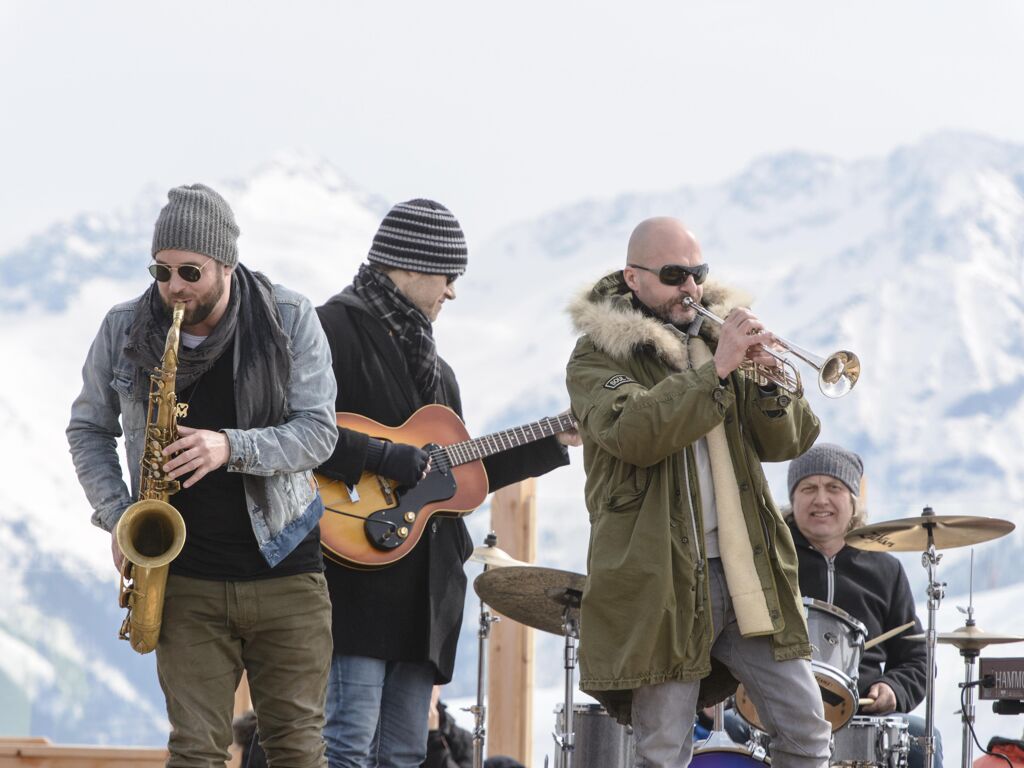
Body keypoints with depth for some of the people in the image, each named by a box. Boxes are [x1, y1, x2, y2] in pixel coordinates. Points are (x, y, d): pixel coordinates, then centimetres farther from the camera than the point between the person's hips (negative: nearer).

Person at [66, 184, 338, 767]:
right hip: (187, 579, 1)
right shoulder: (123, 330, 0)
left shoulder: (291, 319, -6)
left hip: (285, 569, -1)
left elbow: (319, 432, -8)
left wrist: (231, 448, -24)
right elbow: (89, 429, 12)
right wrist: (116, 516, -3)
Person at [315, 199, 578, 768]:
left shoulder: (429, 360, 22)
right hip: (355, 568, -9)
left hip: (422, 587, 9)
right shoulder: (334, 328, -6)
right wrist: (389, 459, -20)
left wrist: (553, 444, 23)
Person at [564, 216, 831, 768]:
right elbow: (634, 433, -22)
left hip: (749, 571, 5)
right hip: (661, 581, -5)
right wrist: (716, 369, -24)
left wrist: (767, 380, -11)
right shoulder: (598, 356, -1)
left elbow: (788, 442, 9)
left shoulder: (720, 335, 15)